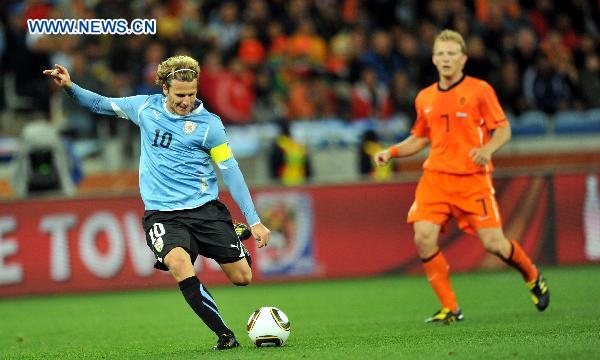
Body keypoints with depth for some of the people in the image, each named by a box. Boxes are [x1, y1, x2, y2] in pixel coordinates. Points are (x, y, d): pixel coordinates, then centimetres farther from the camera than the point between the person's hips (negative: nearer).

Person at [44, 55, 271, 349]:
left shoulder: (209, 124, -5)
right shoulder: (146, 107, 4)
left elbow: (231, 172, -2)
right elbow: (101, 104, 18)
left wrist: (254, 221, -5)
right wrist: (70, 87, 1)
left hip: (205, 209, -1)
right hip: (162, 214, 1)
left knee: (242, 278, -2)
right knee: (178, 263, -31)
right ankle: (224, 335, -24)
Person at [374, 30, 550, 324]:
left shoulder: (480, 90, -2)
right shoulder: (425, 98, 11)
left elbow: (503, 130, -2)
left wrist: (487, 150, -22)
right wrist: (391, 152, 8)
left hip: (472, 177, -4)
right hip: (436, 176, 4)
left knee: (493, 243, -7)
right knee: (424, 238, -15)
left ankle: (532, 277, 27)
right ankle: (449, 308, -3)